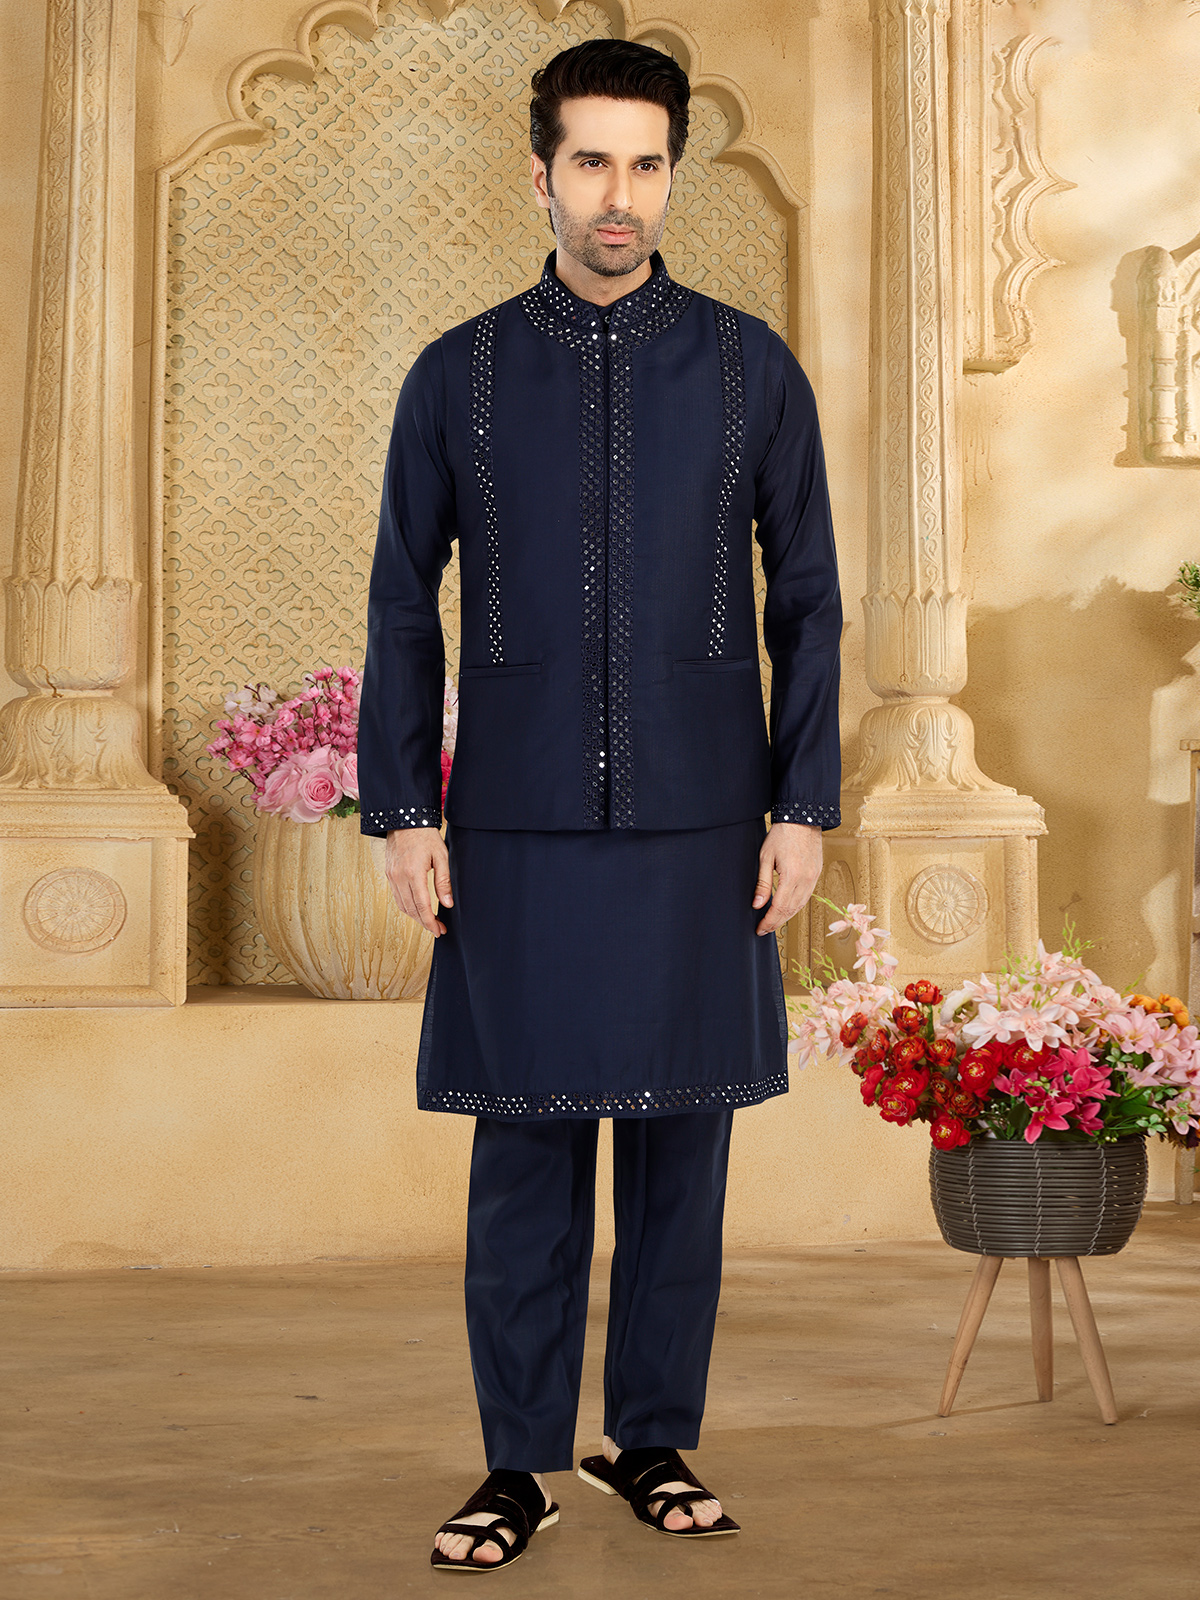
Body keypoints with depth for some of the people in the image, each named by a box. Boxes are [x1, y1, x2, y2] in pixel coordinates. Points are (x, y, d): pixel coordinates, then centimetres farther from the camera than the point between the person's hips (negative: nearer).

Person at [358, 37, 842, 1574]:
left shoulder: (750, 368, 6)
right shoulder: (458, 377, 6)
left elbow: (806, 599, 7)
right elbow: (401, 609, 8)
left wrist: (802, 806, 1)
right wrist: (400, 810, 1)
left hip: (702, 822, 1)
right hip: (519, 828, 0)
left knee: (680, 1143, 6)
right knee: (524, 1146, 2)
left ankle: (653, 1438, 21)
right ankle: (521, 1464, 14)